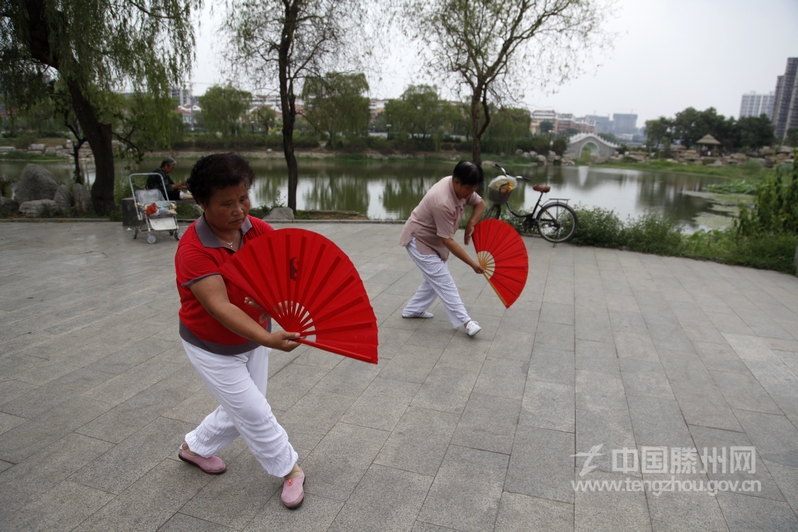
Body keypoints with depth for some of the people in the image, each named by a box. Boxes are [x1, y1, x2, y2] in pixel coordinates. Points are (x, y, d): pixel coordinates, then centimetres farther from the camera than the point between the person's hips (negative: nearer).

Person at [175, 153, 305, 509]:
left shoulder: (258, 230, -13)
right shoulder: (193, 250, -29)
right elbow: (220, 308, -37)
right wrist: (268, 339, -49)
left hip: (254, 337, 6)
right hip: (212, 348, -6)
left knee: (241, 410, 20)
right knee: (254, 413, 2)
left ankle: (195, 447, 48)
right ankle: (289, 470, 27)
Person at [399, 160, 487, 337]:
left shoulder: (461, 187, -10)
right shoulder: (442, 202, -37)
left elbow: (480, 203, 8)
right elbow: (447, 240, -32)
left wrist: (470, 224, -11)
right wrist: (472, 263, -29)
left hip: (433, 240, 9)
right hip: (419, 240, -9)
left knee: (435, 279, 16)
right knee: (443, 281, -10)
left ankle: (413, 310, 30)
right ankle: (465, 321, -7)